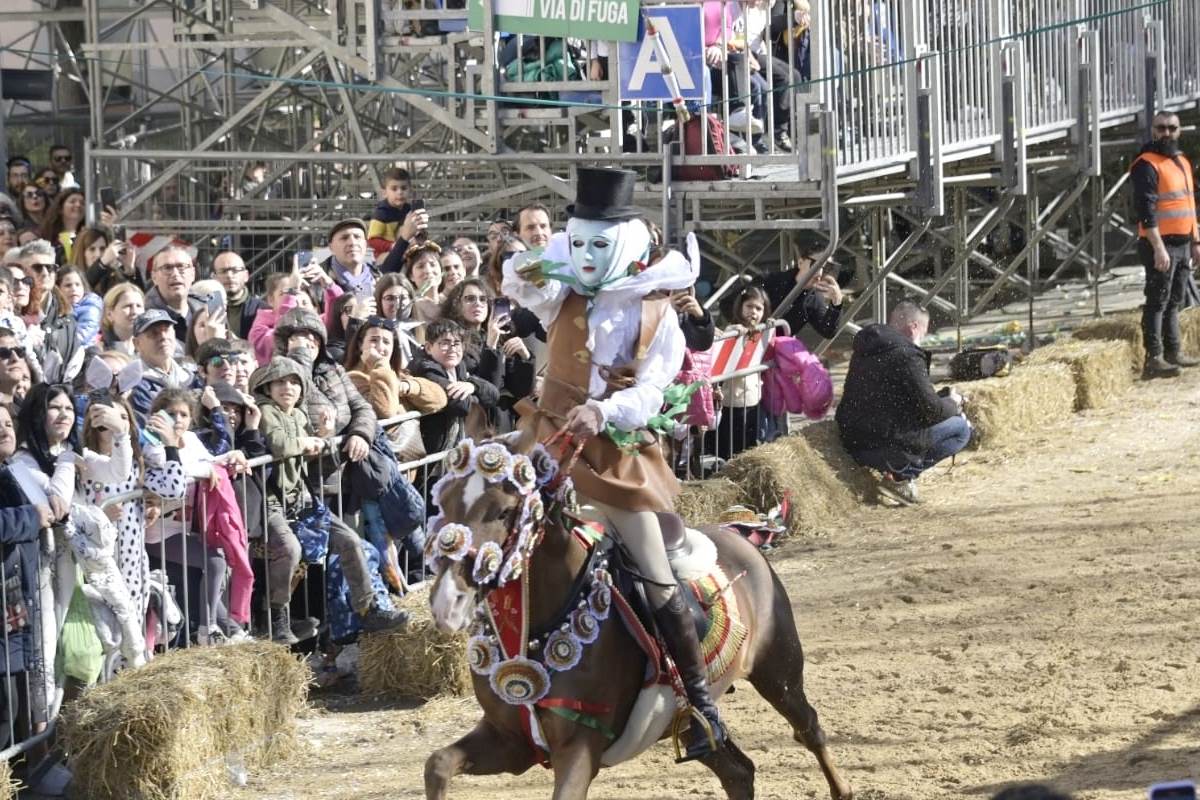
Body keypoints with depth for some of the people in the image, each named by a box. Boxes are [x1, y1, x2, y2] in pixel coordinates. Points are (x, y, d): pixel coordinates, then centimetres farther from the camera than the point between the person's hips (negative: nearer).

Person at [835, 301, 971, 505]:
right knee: (961, 428, 2)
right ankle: (902, 475, -7)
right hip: (883, 445, -9)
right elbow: (931, 410, -14)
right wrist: (953, 404, 9)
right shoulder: (907, 355, -14)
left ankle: (898, 470, 7)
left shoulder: (863, 350, 14)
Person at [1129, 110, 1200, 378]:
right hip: (1160, 245, -8)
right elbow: (1146, 210, -19)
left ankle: (1173, 353, 19)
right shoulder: (1147, 165, -12)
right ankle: (1154, 359, -11)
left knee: (1174, 302, 13)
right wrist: (1158, 248, -24)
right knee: (1158, 301, -9)